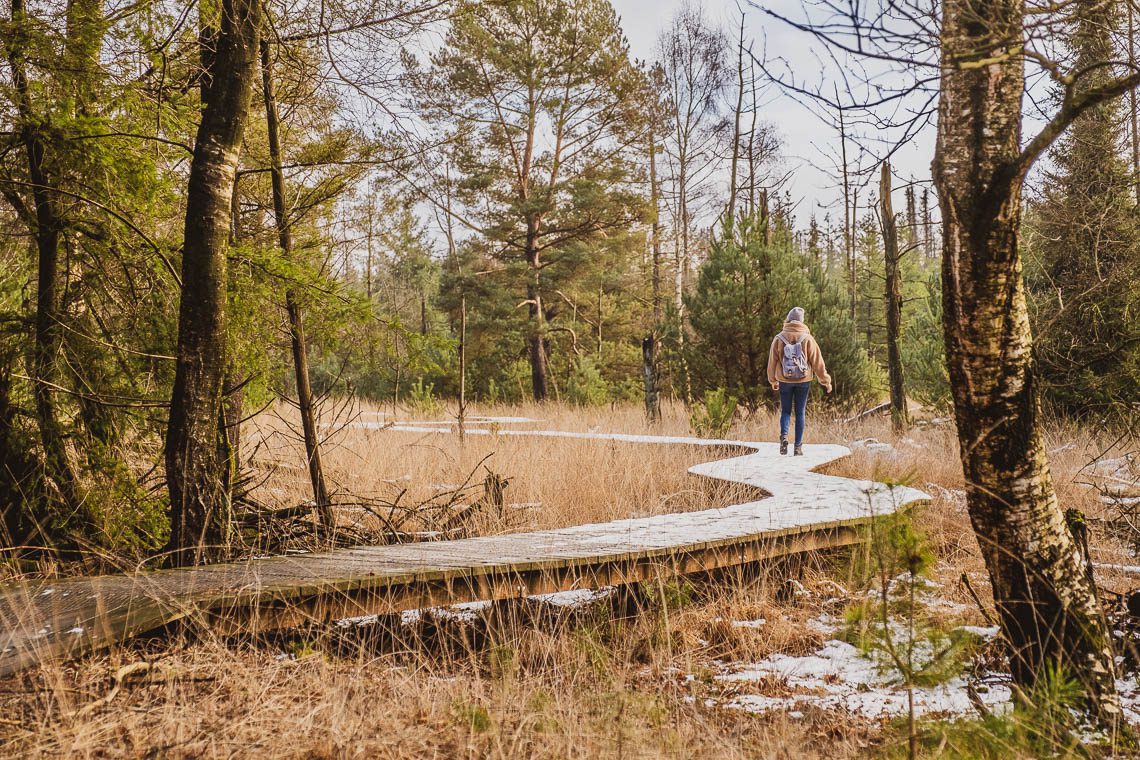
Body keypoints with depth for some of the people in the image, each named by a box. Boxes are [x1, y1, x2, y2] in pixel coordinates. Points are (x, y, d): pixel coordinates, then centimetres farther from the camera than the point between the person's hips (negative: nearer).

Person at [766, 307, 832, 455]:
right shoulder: (807, 338, -5)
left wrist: (773, 380, 18)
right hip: (803, 380, 0)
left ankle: (784, 435, -14)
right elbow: (817, 361, -3)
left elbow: (772, 361, 5)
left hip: (785, 380, 0)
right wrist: (826, 381, 7)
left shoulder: (779, 338, -3)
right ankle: (798, 446, 7)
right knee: (800, 412, 8)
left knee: (785, 411, 12)